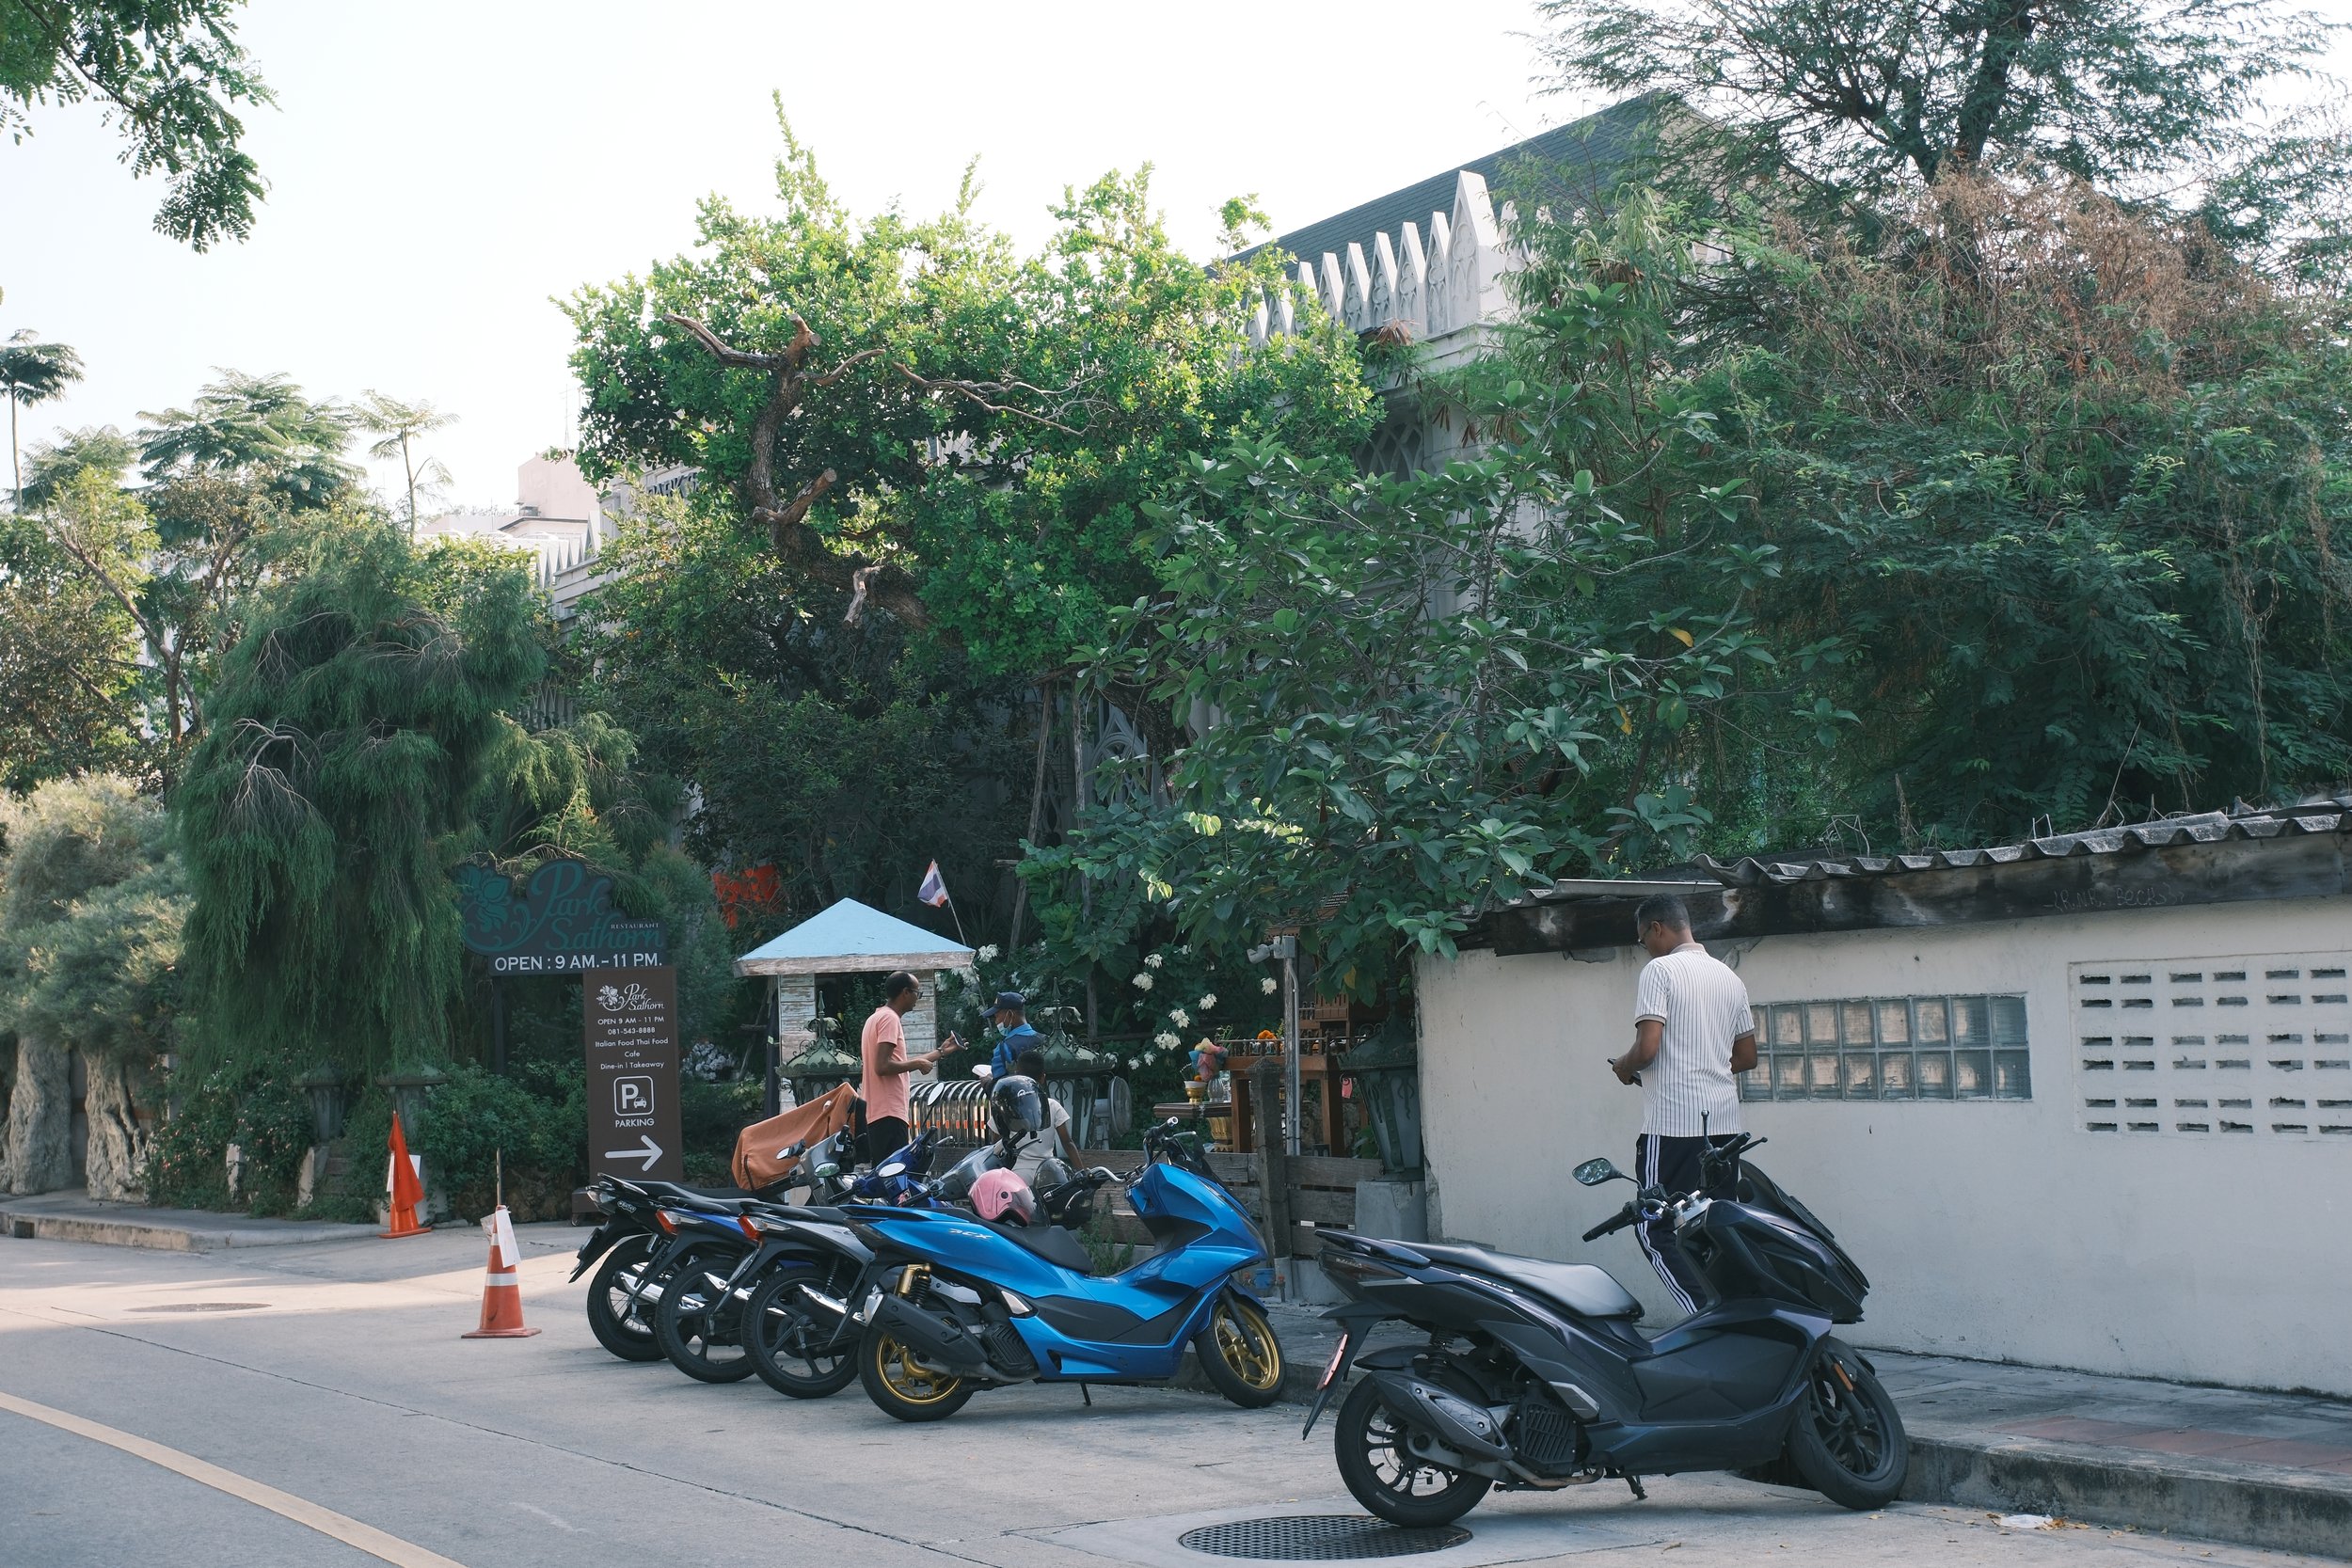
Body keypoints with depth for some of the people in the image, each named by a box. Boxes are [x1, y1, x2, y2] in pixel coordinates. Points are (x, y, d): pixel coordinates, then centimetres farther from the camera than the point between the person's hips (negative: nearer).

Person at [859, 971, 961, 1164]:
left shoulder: (877, 1018, 22)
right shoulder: (890, 1018, -10)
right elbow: (882, 1066, -20)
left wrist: (942, 1052, 32)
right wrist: (917, 1064, -7)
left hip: (873, 1112, 10)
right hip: (889, 1113, -10)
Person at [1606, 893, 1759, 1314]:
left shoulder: (1660, 970, -7)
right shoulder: (1728, 976, 16)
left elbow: (1647, 1047, -16)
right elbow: (1747, 1056, 20)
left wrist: (1623, 1067, 4)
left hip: (1673, 1124, -7)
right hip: (1724, 1122, 8)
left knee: (1656, 1231, -4)